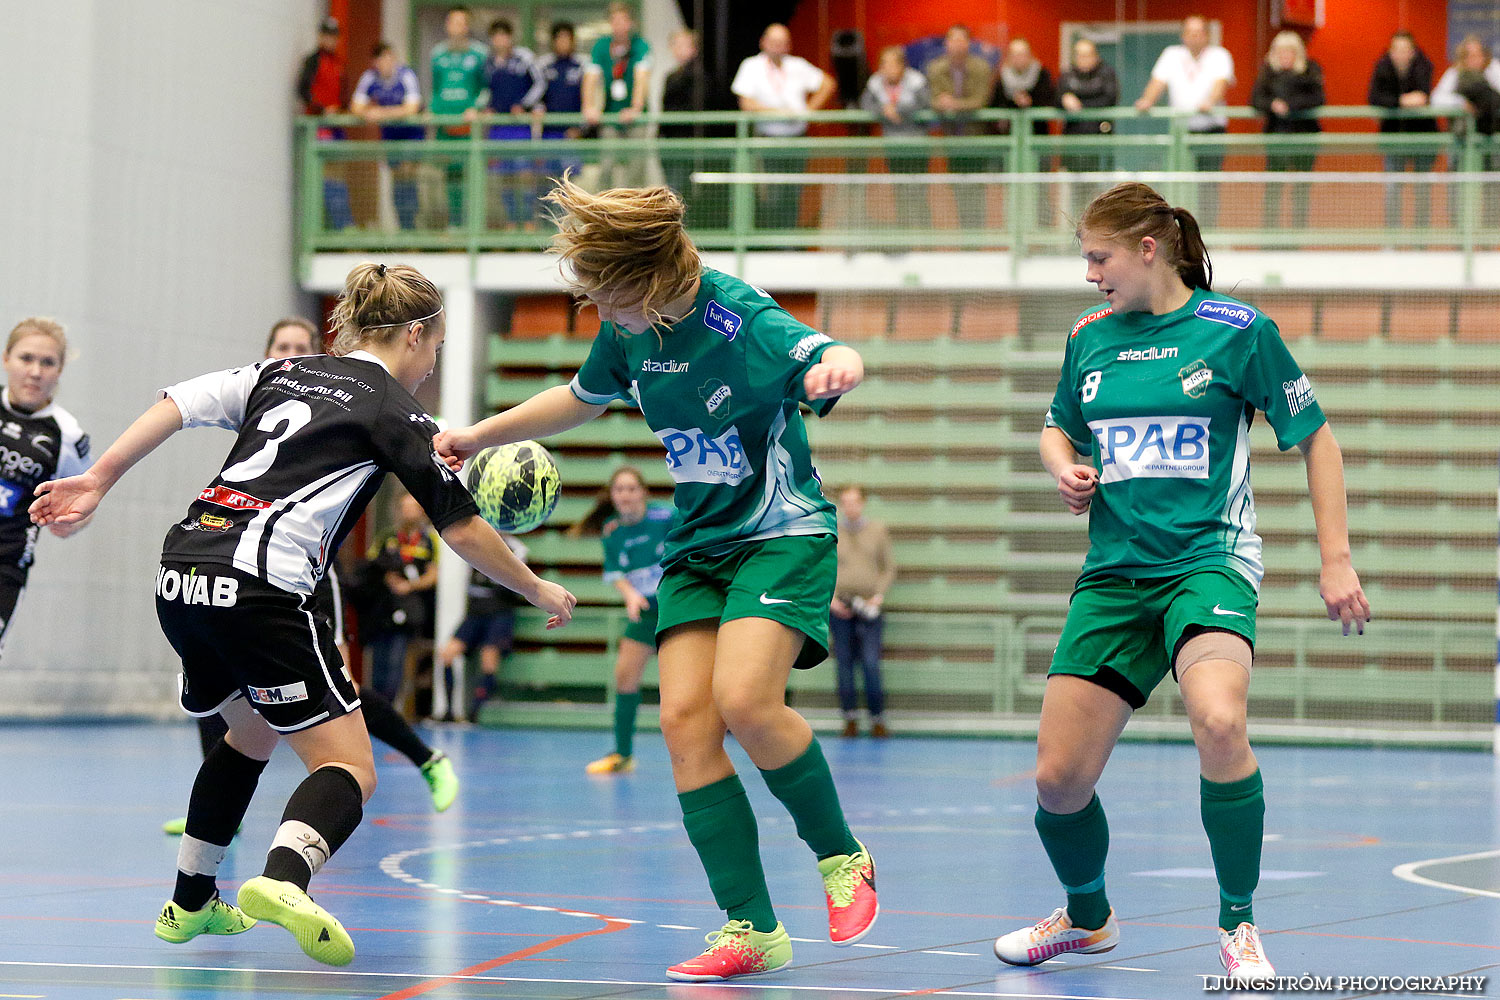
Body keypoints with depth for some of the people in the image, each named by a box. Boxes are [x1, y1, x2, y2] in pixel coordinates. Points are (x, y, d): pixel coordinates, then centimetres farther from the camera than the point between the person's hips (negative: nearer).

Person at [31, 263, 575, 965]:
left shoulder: (286, 372, 22)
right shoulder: (396, 410, 6)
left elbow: (183, 401, 9)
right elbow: (463, 529, 8)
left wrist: (99, 479, 8)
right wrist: (538, 592, 21)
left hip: (181, 577, 7)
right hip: (261, 589, -7)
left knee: (251, 735, 31)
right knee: (349, 769, -6)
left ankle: (190, 903, 35)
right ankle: (282, 879, -36)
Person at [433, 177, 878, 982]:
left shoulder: (738, 317, -21)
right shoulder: (626, 327, 0)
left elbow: (829, 357, -37)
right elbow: (583, 398, 21)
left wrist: (837, 366, -60)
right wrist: (481, 434, 23)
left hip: (781, 536, -6)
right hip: (697, 545, 7)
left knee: (743, 699, -27)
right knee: (684, 718, -12)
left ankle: (841, 856, -2)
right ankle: (751, 930, -9)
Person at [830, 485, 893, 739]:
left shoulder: (877, 531, 8)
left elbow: (889, 568, 10)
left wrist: (879, 595, -5)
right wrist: (830, 598, -4)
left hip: (870, 607, -1)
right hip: (840, 608, 1)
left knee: (871, 664, -9)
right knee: (844, 663, -2)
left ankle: (877, 720, -1)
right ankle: (850, 719, 5)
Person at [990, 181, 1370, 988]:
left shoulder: (1236, 330, -4)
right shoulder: (1089, 337, 9)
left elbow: (1315, 439, 3)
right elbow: (1058, 431, 26)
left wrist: (1336, 560, -2)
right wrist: (1064, 468, 2)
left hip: (1208, 560, -5)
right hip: (1114, 573, 5)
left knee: (1219, 723, -33)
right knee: (1058, 778, 0)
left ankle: (1238, 926, -14)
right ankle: (1086, 916, 32)